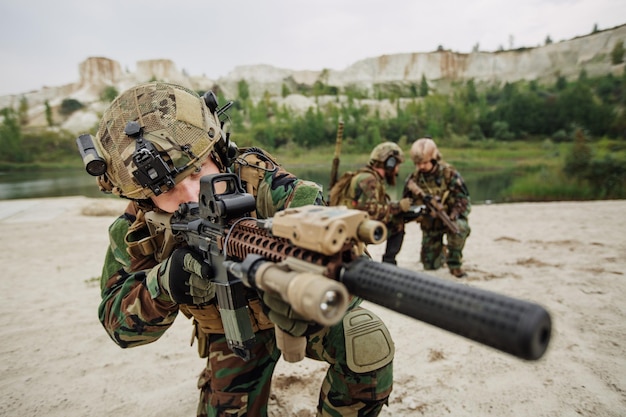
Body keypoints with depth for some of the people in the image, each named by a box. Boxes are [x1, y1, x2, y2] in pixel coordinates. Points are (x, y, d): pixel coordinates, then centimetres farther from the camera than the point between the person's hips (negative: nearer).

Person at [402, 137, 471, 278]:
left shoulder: (449, 173, -15)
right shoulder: (413, 178, -7)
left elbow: (462, 200, -16)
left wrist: (450, 218, -33)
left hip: (452, 217, -3)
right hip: (430, 223, 3)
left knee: (459, 227, -40)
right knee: (430, 265, 4)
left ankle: (454, 264, -17)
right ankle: (444, 252, 41)